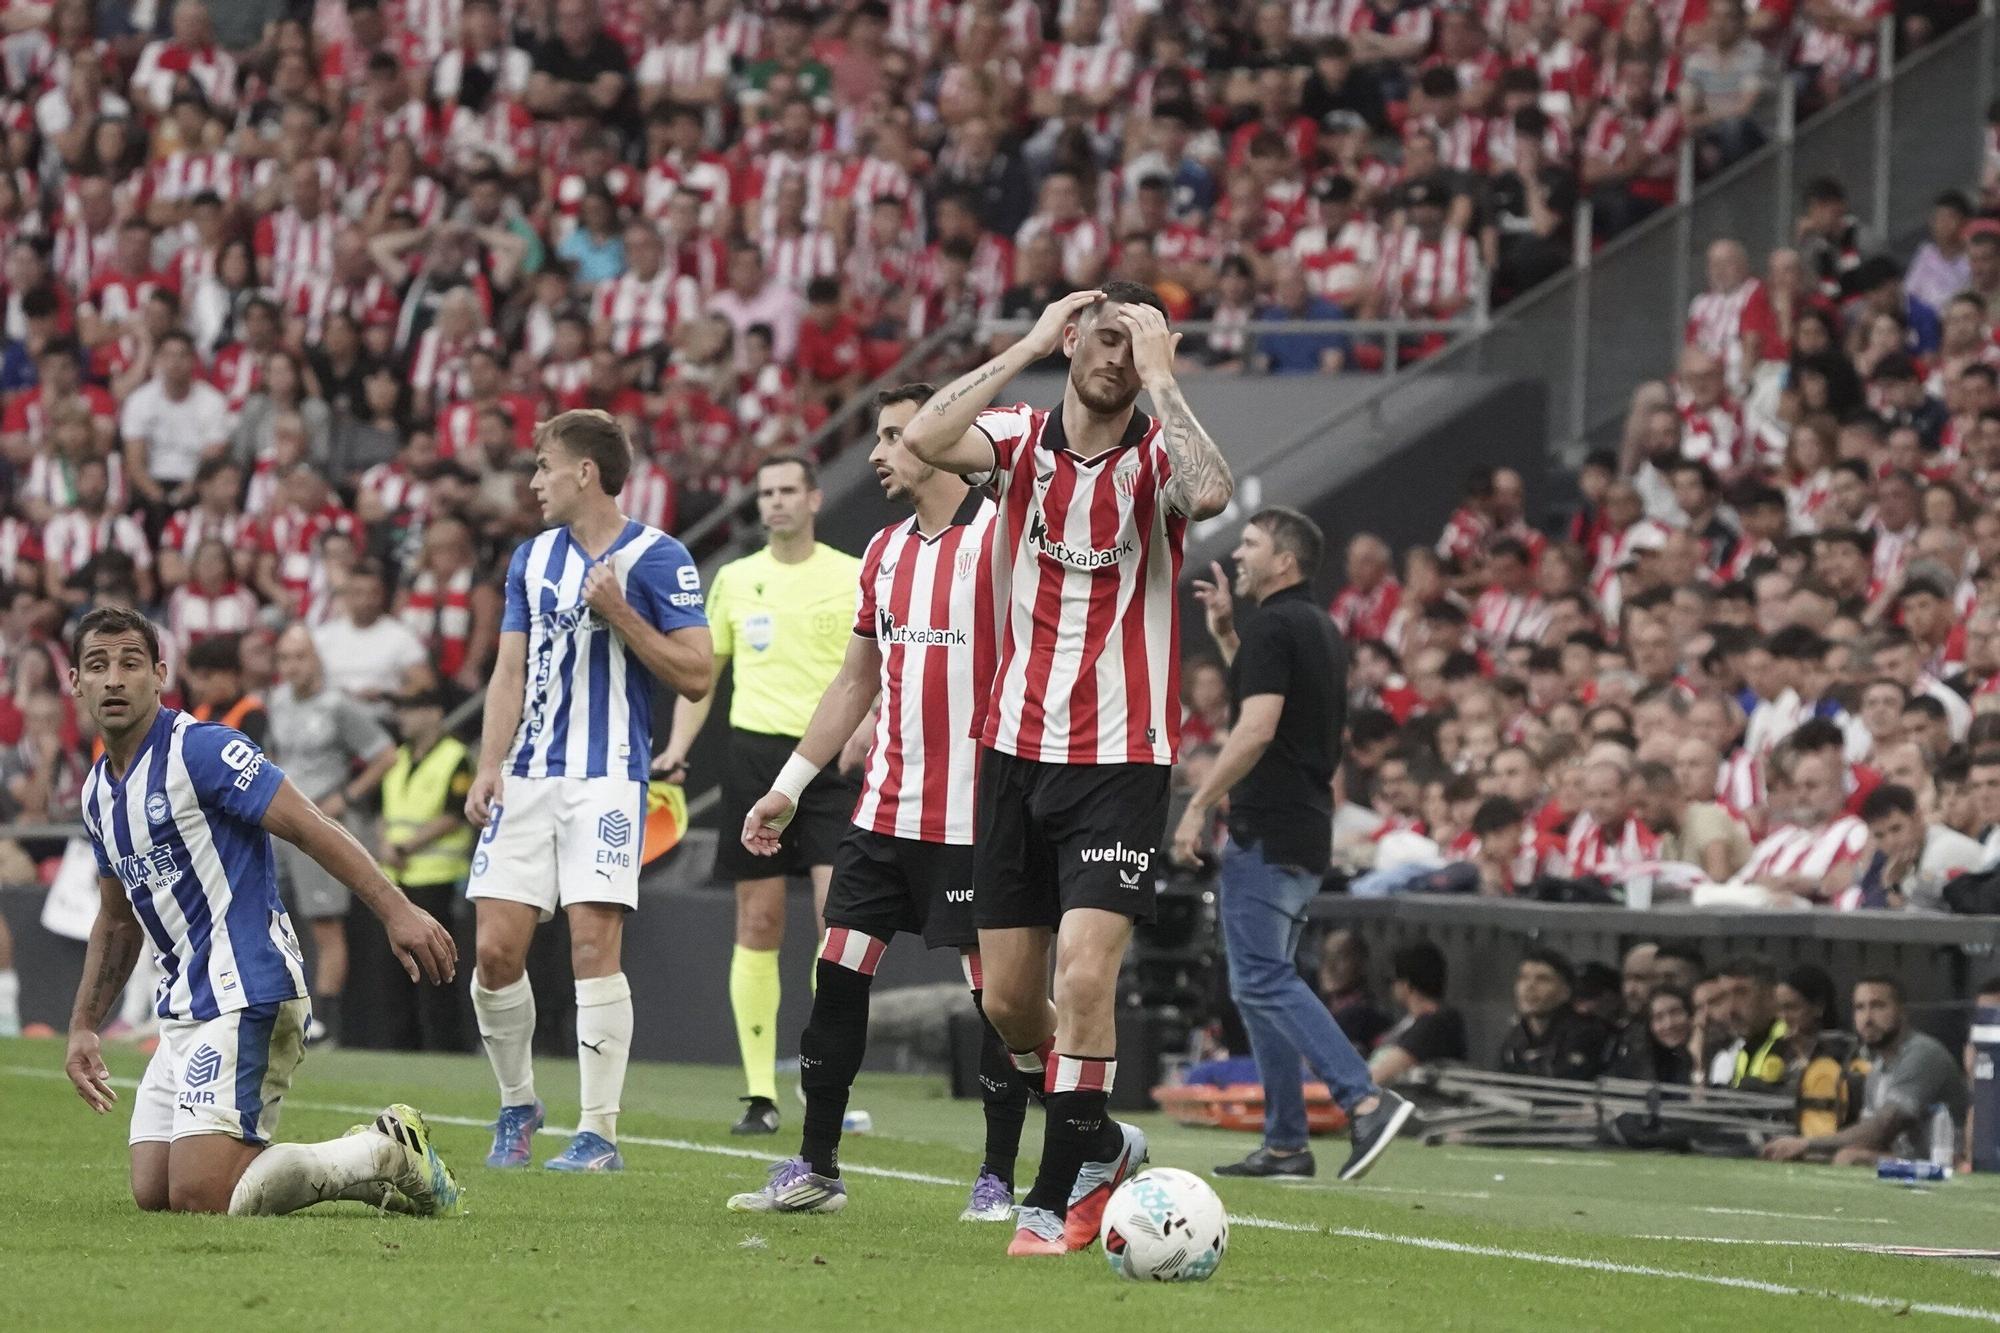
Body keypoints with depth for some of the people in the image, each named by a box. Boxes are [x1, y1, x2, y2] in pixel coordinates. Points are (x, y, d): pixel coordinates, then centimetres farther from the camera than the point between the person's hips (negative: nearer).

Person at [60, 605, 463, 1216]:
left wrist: (397, 911, -27)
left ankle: (389, 1154, -2)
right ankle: (356, 1165, 14)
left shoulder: (199, 748, -11)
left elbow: (310, 827, -18)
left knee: (199, 1196, -18)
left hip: (244, 993, -9)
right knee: (153, 1194, 4)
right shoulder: (98, 792, 15)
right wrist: (83, 1027, 24)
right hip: (184, 1002, 9)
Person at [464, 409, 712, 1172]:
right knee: (496, 949, -2)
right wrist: (489, 768, 2)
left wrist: (619, 614, -15)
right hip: (528, 778, 5)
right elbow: (512, 673, 14)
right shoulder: (533, 557, 15)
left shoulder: (656, 559, -4)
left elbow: (696, 674, -6)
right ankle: (517, 1105, 18)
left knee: (594, 944, -12)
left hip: (607, 779, -5)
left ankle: (599, 1132, -6)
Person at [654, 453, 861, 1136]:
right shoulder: (735, 579, 11)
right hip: (755, 752, 2)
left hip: (830, 759, -2)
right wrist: (678, 746, 5)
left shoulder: (853, 577, 3)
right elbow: (702, 671, 18)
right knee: (758, 923, 1)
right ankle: (760, 1093, 5)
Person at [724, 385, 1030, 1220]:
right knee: (837, 975, 3)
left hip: (975, 816, -7)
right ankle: (816, 1169, 10)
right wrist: (789, 785, 17)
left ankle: (998, 1179, 7)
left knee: (996, 994, -2)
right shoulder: (885, 550, 14)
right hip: (883, 807, 7)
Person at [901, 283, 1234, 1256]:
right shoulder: (1021, 439, 2)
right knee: (1008, 999, 7)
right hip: (1015, 748, 4)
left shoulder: (1157, 454, -5)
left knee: (1085, 975, -16)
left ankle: (1058, 1197, -5)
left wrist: (1160, 375, -21)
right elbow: (924, 439, -20)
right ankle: (1099, 1145, 31)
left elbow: (1210, 493, -30)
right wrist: (1029, 345, -16)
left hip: (1121, 758, -4)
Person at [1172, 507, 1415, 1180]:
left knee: (1263, 980, -11)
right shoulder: (1319, 628, 17)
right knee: (1263, 983, 13)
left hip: (1267, 834, -10)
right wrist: (1225, 633, 26)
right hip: (1308, 832, 10)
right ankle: (1284, 1144, 10)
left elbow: (1257, 728, -23)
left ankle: (1365, 1099, -23)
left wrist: (1198, 806, -22)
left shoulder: (1272, 626, -13)